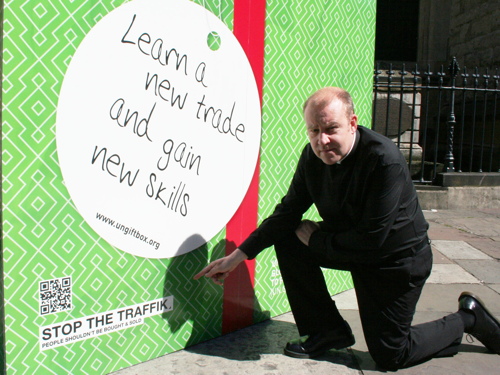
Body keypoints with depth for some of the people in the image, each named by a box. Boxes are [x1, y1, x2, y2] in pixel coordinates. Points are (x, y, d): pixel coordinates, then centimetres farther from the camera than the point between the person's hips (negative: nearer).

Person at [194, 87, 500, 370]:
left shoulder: (385, 160, -32)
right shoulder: (313, 156, -11)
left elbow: (372, 239, -31)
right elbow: (289, 212, -7)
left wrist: (317, 239, -18)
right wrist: (240, 254, -13)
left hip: (398, 259, -6)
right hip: (348, 247, 6)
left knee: (389, 355, -1)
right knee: (287, 241, -10)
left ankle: (468, 319, 24)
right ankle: (328, 331, 6)